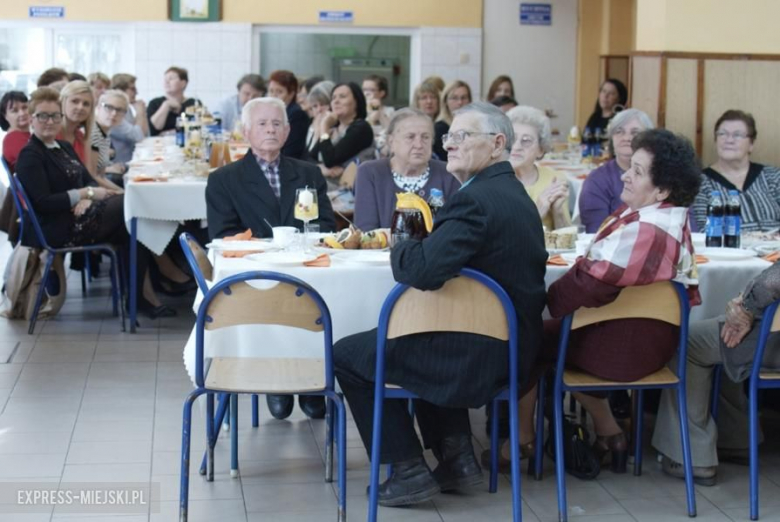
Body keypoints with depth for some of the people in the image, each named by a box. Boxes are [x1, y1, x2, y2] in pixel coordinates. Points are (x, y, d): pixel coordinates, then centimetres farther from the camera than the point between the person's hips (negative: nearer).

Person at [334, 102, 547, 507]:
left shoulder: (475, 199, -21)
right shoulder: (516, 194, 10)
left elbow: (423, 270, -30)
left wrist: (400, 248, -9)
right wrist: (421, 241, 3)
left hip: (477, 356, -9)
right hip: (514, 347, 10)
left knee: (347, 355, 6)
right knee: (428, 339, 36)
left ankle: (409, 469, 8)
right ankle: (456, 453, 26)